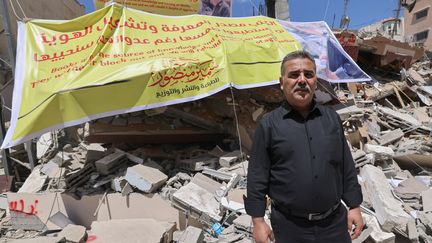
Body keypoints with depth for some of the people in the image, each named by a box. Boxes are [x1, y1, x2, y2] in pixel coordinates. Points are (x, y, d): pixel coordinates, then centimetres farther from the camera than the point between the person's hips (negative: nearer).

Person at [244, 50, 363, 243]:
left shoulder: (332, 118, 3)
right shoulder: (268, 125, -9)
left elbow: (347, 168, 8)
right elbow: (257, 177, -7)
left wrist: (354, 206, 8)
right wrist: (258, 221, -7)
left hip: (335, 221, 3)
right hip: (290, 226, -2)